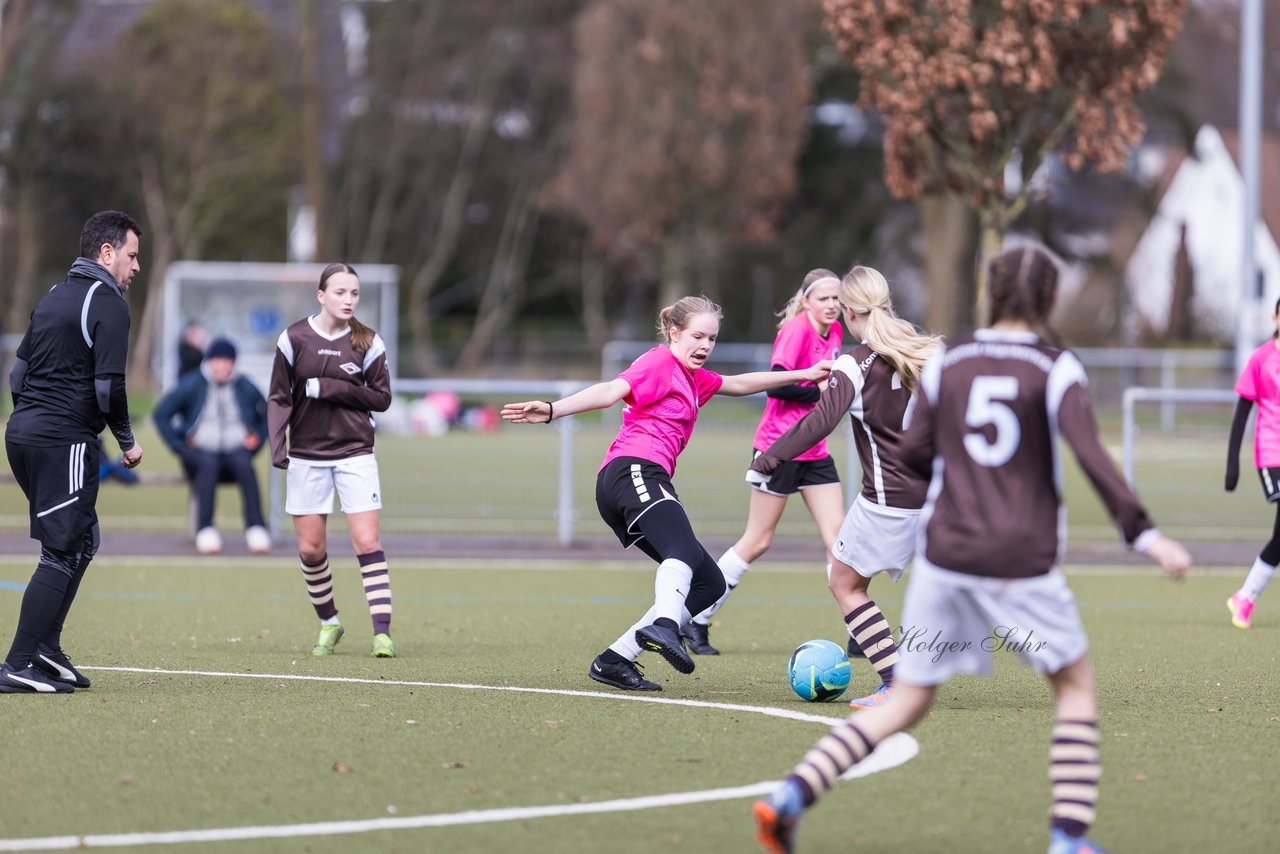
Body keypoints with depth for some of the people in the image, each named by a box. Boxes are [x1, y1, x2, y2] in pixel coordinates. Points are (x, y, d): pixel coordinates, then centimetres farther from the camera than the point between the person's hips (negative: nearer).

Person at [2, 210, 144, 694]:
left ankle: (46, 650, 15)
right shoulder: (108, 304, -10)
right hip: (65, 442, -9)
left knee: (82, 542, 18)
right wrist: (128, 441, -4)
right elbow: (108, 386, -17)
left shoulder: (55, 296, 17)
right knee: (63, 553, -6)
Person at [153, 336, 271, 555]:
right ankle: (205, 529, -44)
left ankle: (256, 528, -41)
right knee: (208, 464, -38)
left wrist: (258, 439, 11)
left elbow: (268, 414, 25)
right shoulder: (191, 385, 4)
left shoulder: (245, 387, 11)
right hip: (201, 452, -1)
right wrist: (179, 446, -1)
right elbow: (161, 414, 6)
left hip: (237, 451, 1)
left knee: (244, 464, -35)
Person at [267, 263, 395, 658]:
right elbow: (279, 398, 2)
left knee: (368, 543, -11)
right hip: (306, 456, 1)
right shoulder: (294, 339, -2)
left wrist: (332, 389, -14)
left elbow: (382, 397, -1)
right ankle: (329, 624, 24)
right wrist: (277, 448, -8)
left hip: (355, 454, -1)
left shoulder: (368, 342, -2)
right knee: (310, 550, 4)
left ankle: (382, 633, -12)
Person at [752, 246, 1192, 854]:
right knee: (1076, 688, 15)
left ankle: (792, 794, -6)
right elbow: (1092, 458, -15)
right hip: (1022, 564, -3)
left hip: (944, 554, 3)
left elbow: (915, 453, 5)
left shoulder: (946, 362, 4)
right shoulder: (1056, 370, -5)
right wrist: (1144, 535, -15)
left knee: (906, 701, 10)